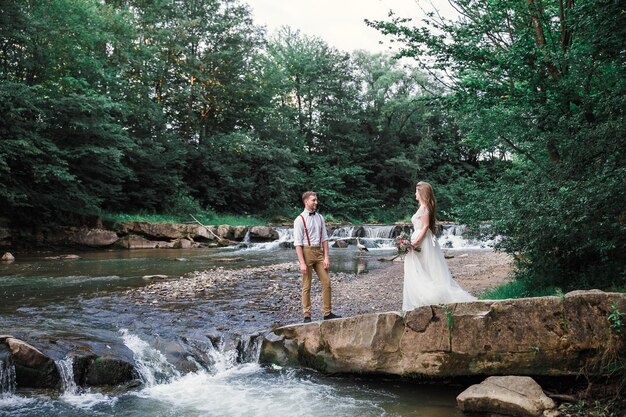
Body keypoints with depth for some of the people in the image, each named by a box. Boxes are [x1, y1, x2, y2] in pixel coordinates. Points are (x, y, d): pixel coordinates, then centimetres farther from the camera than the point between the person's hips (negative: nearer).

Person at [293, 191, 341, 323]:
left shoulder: (320, 218, 9)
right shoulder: (300, 220, -7)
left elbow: (324, 238, 10)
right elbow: (298, 243, -10)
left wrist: (326, 257, 2)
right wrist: (302, 263, -16)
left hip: (319, 251, 5)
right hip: (306, 251, -5)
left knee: (326, 283, 3)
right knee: (307, 286, 2)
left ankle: (327, 313, 12)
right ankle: (307, 316, 10)